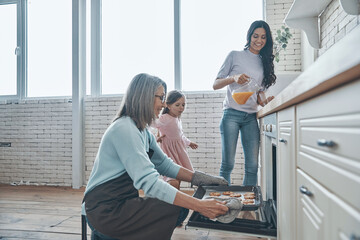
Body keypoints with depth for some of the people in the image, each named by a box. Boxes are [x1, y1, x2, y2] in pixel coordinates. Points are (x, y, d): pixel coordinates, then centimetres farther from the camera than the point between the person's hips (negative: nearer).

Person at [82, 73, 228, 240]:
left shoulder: (142, 131, 11)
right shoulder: (124, 129, -20)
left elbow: (165, 165, 9)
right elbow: (148, 181, -29)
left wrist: (202, 179, -3)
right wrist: (199, 205, -32)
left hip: (122, 202, 9)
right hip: (104, 210, -9)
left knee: (180, 203, 2)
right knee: (178, 209, -17)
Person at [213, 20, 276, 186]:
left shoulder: (264, 62, 19)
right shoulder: (235, 56, 8)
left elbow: (260, 94, 19)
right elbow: (215, 85, 3)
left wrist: (266, 101, -4)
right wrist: (234, 78, -15)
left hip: (251, 117, 4)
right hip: (231, 114, -4)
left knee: (252, 166, 0)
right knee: (227, 164, -5)